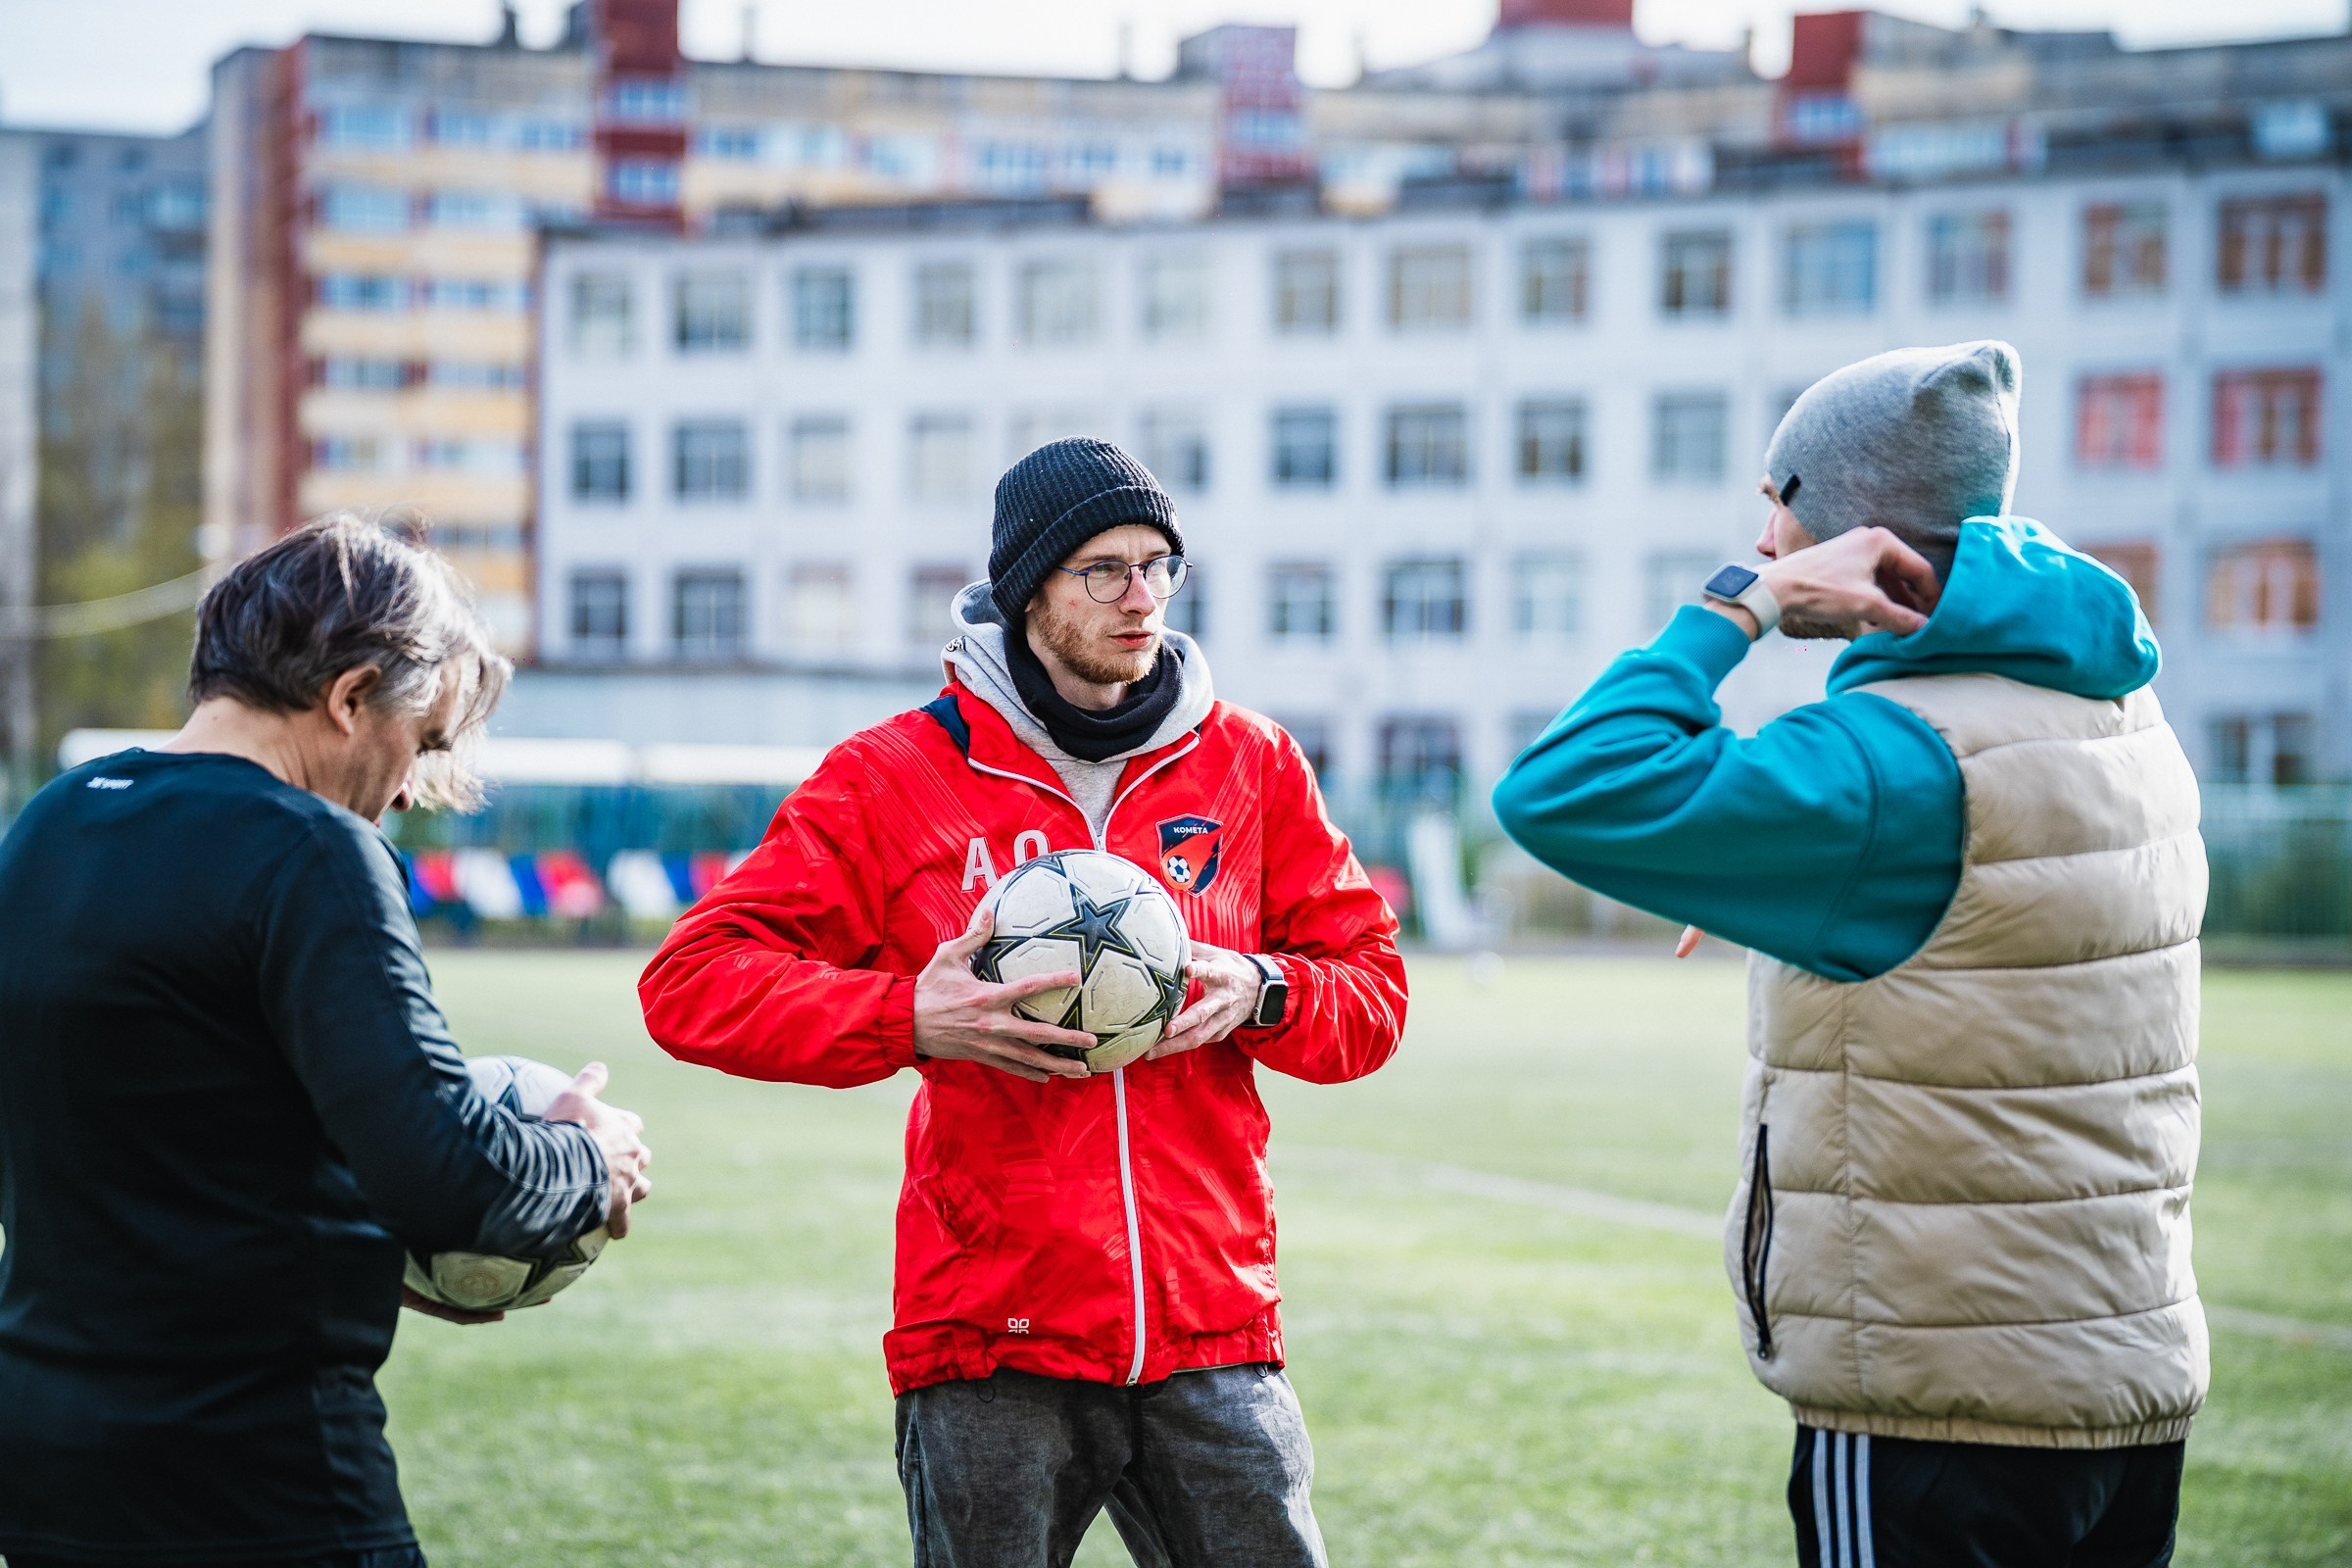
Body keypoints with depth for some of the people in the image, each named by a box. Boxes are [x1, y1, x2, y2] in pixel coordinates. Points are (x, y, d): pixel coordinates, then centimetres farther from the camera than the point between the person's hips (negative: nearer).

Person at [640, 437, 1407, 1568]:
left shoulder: (1251, 765, 10)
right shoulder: (896, 776, 1)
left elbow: (1371, 989, 15)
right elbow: (693, 981, -2)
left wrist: (1263, 994, -7)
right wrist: (907, 1019, -17)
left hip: (1210, 1326, 2)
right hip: (988, 1337, -2)